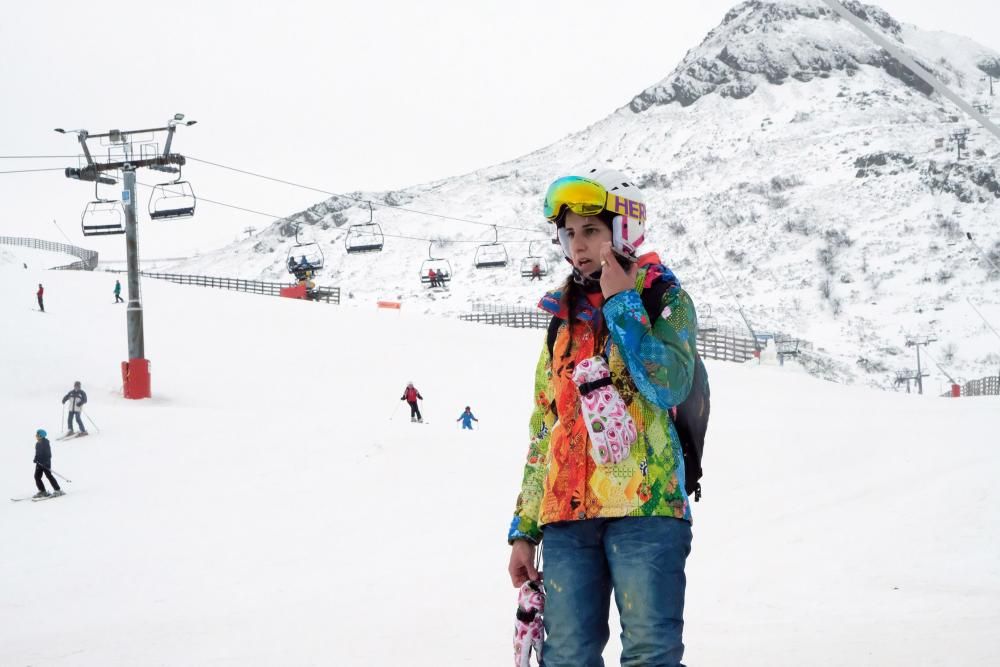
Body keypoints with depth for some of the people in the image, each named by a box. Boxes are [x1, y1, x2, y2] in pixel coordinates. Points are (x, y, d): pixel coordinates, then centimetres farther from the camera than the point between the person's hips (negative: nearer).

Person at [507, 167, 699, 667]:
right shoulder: (564, 318, 20)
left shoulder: (665, 300, 5)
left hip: (644, 509, -5)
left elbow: (667, 386, -15)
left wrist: (621, 304, -9)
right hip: (567, 517, 5)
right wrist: (524, 530, 16)